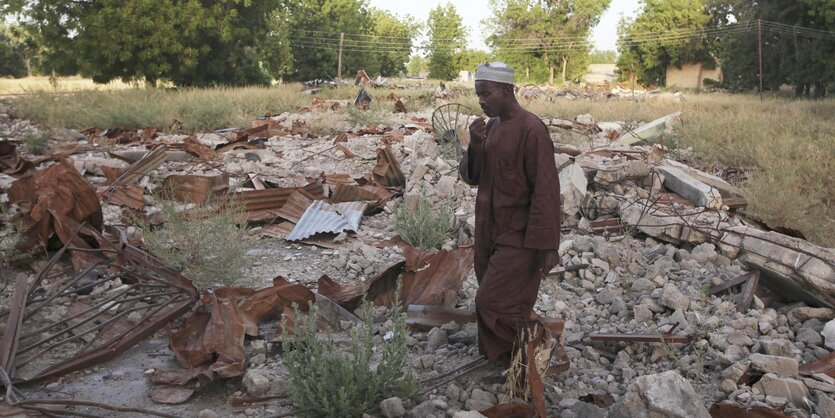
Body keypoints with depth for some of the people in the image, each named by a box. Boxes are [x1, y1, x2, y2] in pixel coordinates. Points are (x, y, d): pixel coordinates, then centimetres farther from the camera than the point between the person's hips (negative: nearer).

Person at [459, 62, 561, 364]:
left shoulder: (532, 130, -18)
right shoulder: (491, 126, 8)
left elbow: (546, 190, -19)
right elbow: (470, 176, 6)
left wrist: (548, 246, -20)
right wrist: (475, 144, -14)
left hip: (519, 237, -8)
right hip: (489, 231, 8)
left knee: (493, 303, -7)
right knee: (499, 301, 13)